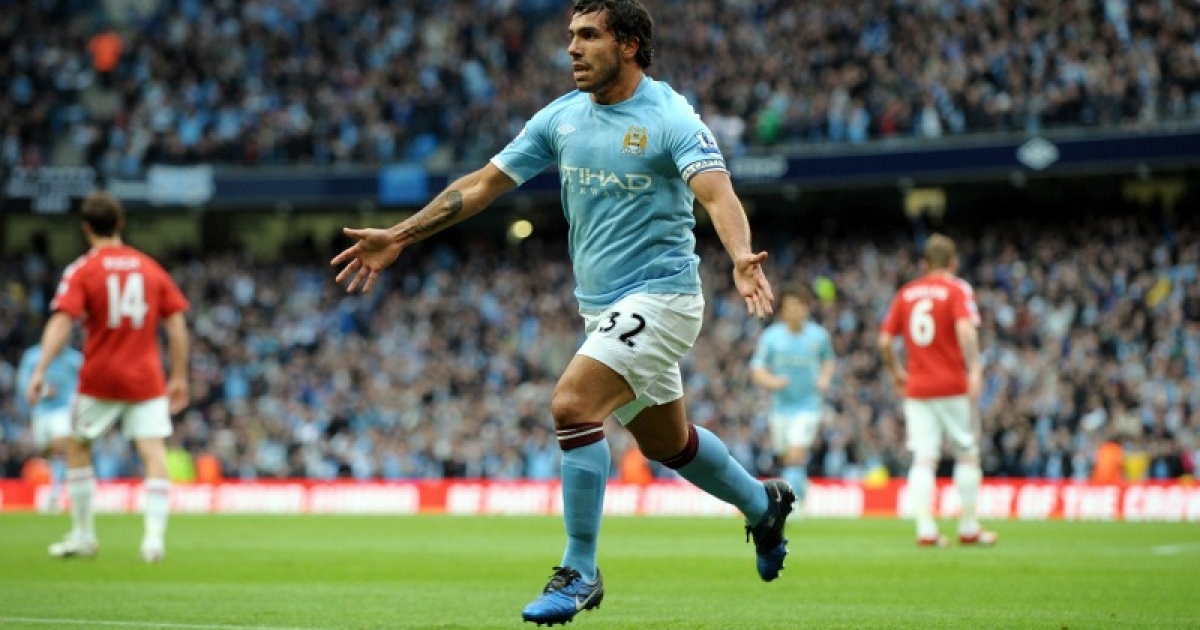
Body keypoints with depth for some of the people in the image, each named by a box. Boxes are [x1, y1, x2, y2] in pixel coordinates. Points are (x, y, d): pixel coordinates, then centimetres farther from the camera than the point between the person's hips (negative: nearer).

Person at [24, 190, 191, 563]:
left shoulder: (82, 271, -3)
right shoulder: (151, 268, 7)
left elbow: (61, 322, -14)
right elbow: (176, 324, 7)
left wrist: (40, 371, -18)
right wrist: (179, 378, 13)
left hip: (99, 378, -2)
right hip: (146, 378, 2)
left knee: (78, 448, 16)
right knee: (153, 451, -4)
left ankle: (83, 535, 21)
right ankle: (155, 536, -19)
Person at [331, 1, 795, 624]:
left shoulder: (670, 117, -15)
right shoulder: (561, 117, 4)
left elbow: (718, 194, -29)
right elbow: (485, 182, 10)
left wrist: (741, 256, -49)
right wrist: (398, 236, 7)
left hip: (658, 295, -8)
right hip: (602, 306, 8)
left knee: (571, 403, -24)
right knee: (666, 441, 20)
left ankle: (579, 573, -14)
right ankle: (763, 502, 47)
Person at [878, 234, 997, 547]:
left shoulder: (906, 293, 10)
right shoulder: (957, 289, -2)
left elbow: (885, 339, 8)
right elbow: (965, 329, -20)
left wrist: (895, 371, 22)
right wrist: (974, 369, -25)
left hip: (916, 389, 3)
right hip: (953, 386, -3)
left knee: (923, 459, 0)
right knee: (967, 454, 8)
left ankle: (925, 529, -9)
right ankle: (968, 528, 10)